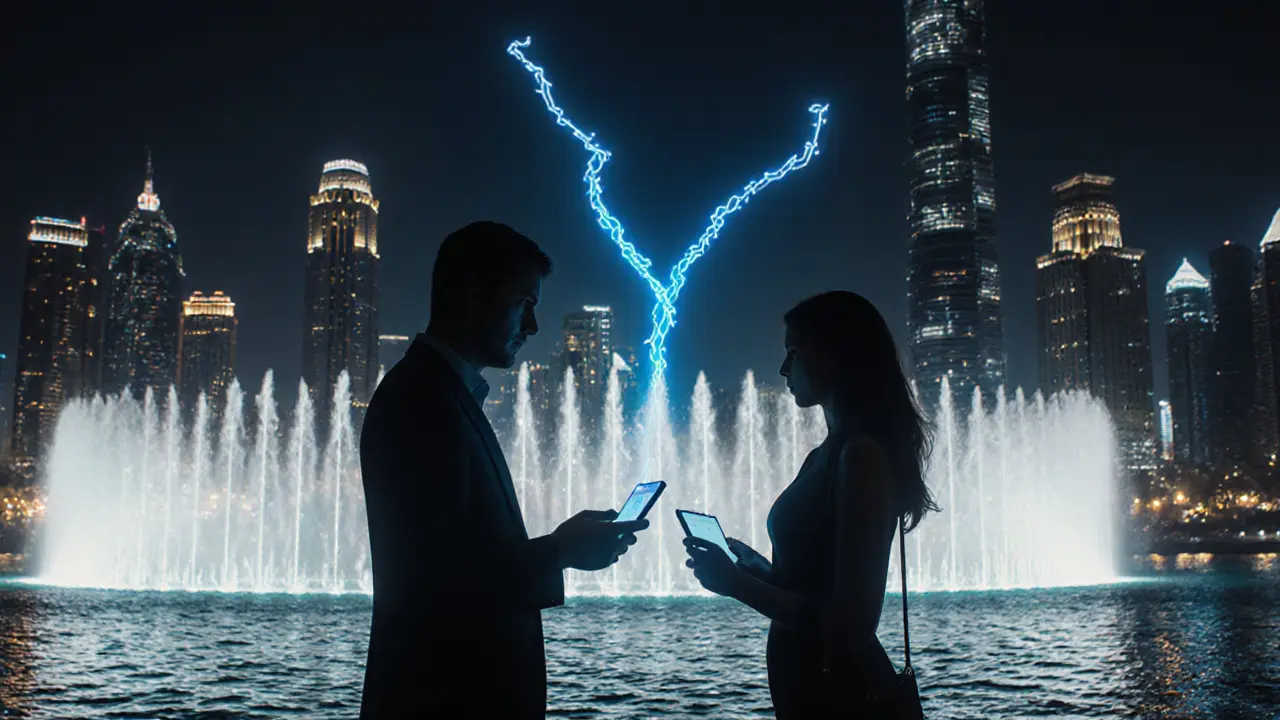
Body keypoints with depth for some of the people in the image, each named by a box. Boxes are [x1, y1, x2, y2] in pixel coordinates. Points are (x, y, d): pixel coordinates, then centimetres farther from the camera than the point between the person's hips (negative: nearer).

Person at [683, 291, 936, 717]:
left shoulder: (862, 454, -18)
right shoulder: (825, 455, 10)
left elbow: (851, 623, -24)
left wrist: (736, 582, -17)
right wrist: (754, 567, 6)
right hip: (804, 685, 9)